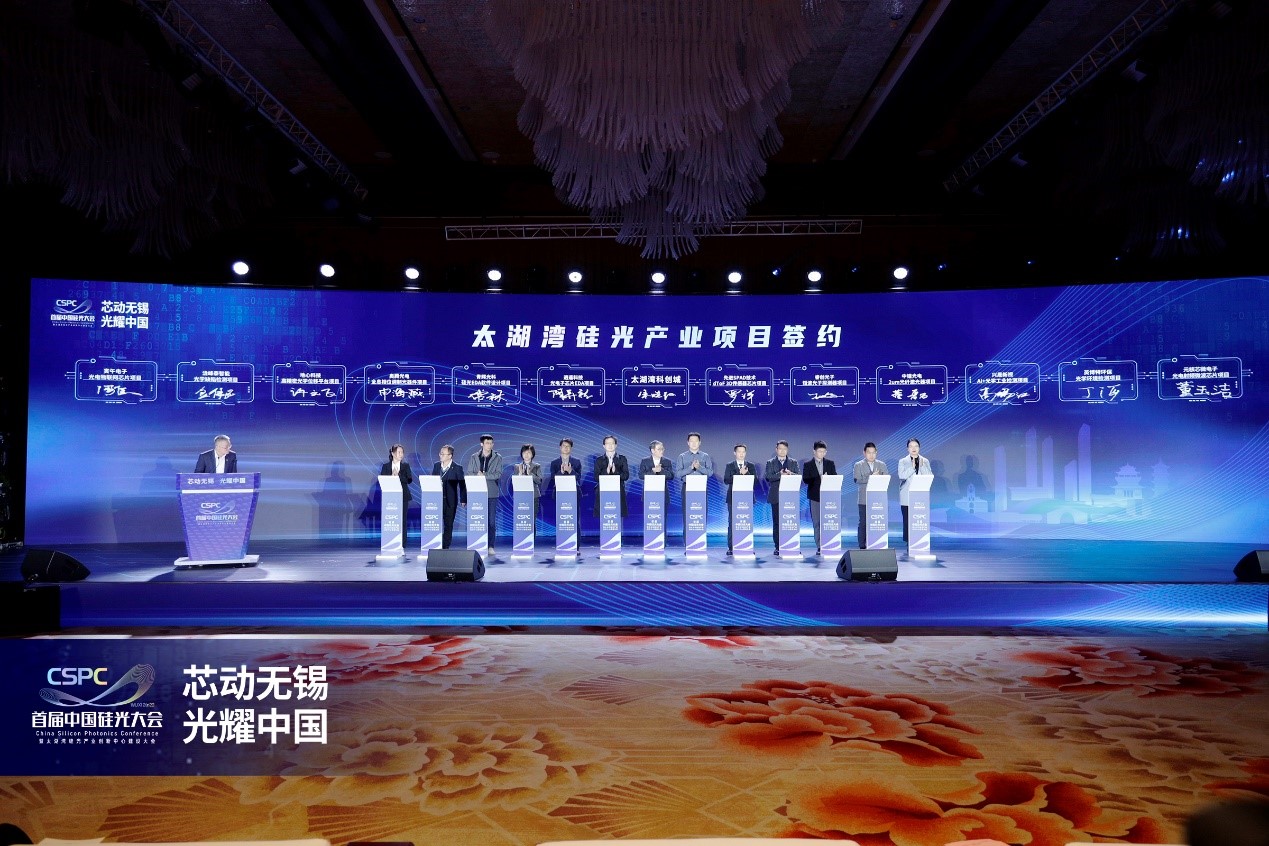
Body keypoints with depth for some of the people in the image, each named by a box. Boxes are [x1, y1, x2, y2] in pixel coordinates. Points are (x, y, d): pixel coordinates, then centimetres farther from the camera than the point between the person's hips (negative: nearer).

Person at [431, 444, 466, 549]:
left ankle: (445, 547, 11)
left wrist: (463, 500, -8)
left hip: (450, 501, -3)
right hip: (437, 499, 3)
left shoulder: (457, 468, -5)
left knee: (448, 524, 4)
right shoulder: (436, 466, 7)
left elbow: (462, 485, -4)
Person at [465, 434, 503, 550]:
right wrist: (478, 476, -13)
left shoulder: (497, 457, 4)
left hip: (492, 493, -1)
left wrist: (484, 475, -12)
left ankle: (490, 546, 4)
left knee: (491, 520, -1)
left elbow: (498, 474, -6)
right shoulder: (474, 457, 8)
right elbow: (469, 473, 3)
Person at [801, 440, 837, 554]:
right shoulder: (808, 465, 6)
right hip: (815, 496, -1)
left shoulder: (830, 463, 10)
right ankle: (819, 547, 5)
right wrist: (819, 478, -17)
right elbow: (805, 480, -5)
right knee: (816, 523, 1)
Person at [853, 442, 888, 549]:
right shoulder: (858, 465, 5)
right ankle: (862, 546, 3)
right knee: (863, 523, -1)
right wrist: (871, 477, -19)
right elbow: (857, 480, -9)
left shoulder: (882, 464, 13)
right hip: (864, 500, -2)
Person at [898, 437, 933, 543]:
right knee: (907, 521, -2)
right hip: (907, 499, -1)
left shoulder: (925, 461, 10)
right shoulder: (902, 461, 6)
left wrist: (921, 466, -10)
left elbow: (930, 476, 0)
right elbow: (902, 475, -9)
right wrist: (912, 467, -14)